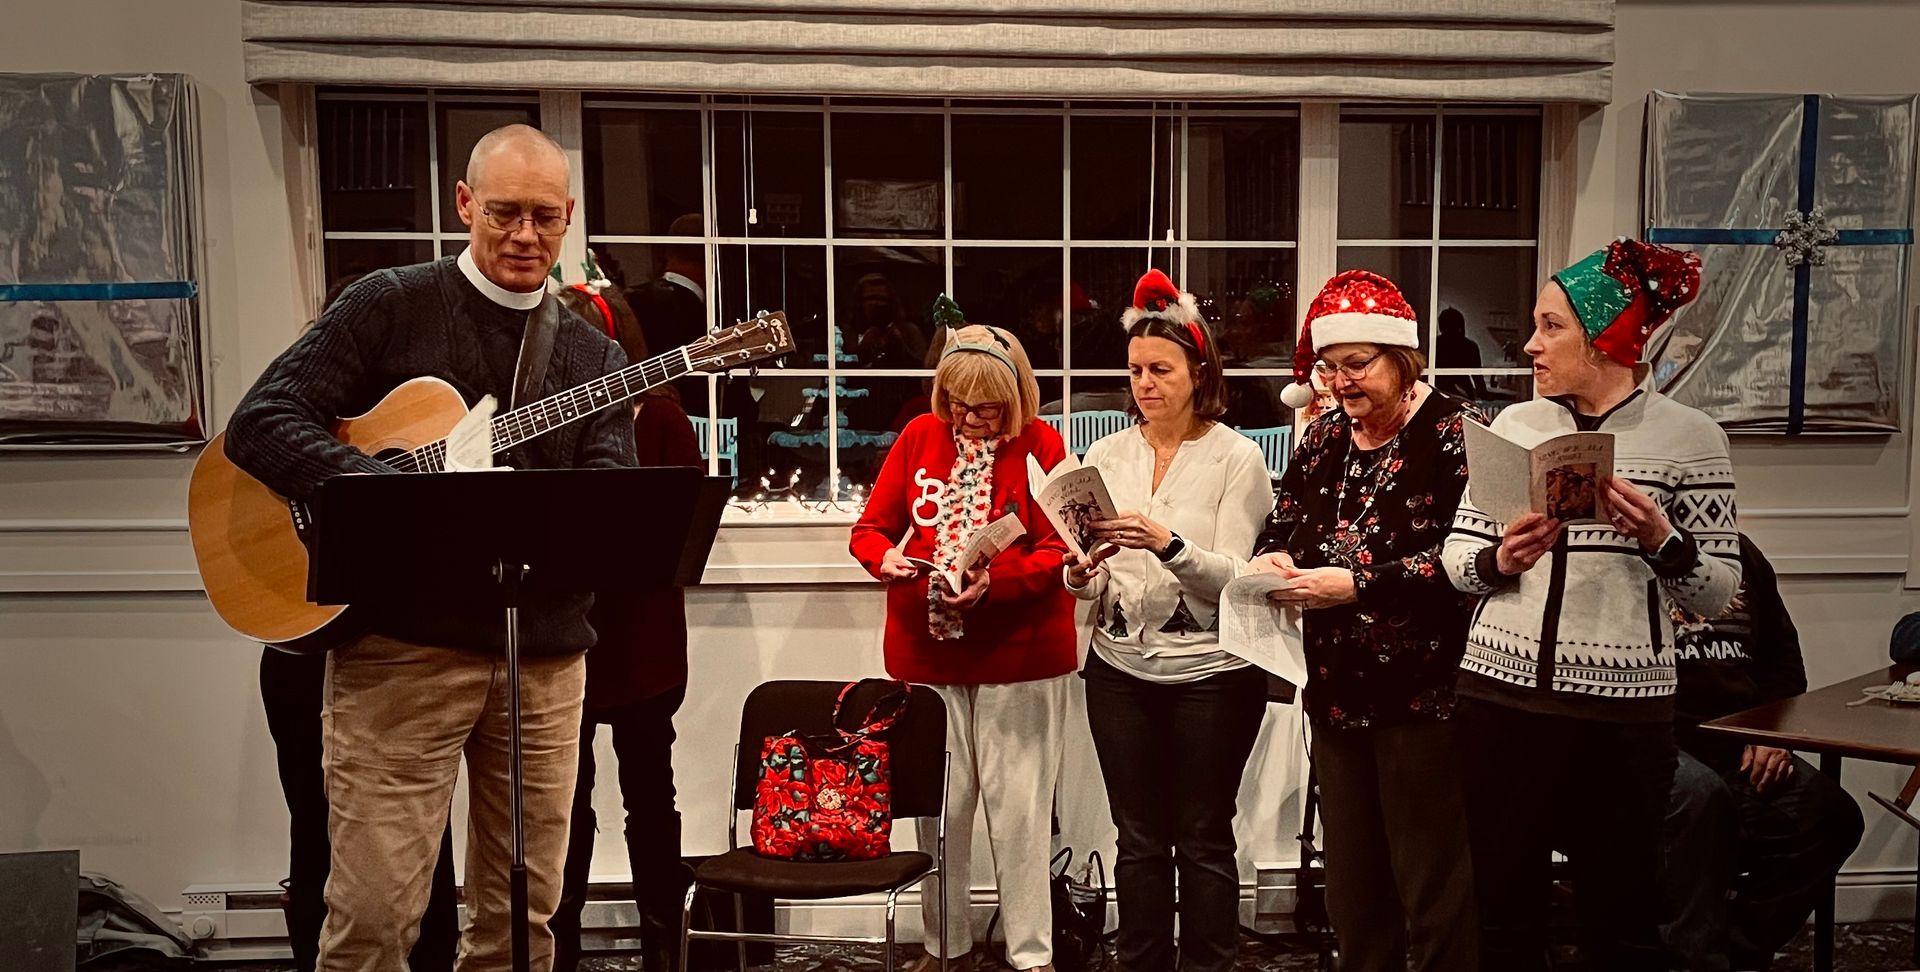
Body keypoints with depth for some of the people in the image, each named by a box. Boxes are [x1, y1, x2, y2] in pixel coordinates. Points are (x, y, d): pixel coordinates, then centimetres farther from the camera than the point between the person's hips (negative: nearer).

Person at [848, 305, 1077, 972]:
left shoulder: (1041, 445, -3)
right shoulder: (920, 437, 6)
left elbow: (1058, 550, -8)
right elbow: (869, 527, 8)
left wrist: (994, 582, -23)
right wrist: (886, 557, -14)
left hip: (1019, 655, -3)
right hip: (925, 653, 3)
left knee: (1017, 808, 3)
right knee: (938, 804, 10)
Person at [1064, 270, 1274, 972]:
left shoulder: (1237, 457, -5)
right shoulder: (1106, 454, 6)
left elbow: (1236, 578, -13)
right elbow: (1086, 586, 8)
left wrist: (1168, 544, -29)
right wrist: (1080, 574, -15)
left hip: (1211, 672, -3)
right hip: (1120, 669, 3)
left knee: (1204, 839, 8)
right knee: (1139, 839, 12)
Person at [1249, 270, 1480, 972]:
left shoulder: (1452, 434, -10)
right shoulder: (1324, 437, 11)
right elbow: (1281, 527, 14)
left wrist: (1356, 584, -24)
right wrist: (1270, 560, -8)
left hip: (1421, 695, -6)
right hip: (1336, 692, 7)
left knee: (1431, 887, 4)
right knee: (1351, 880, 17)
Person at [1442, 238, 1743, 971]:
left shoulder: (1691, 436, -2)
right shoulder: (1515, 423, 6)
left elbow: (1718, 594, -2)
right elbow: (1457, 556, 6)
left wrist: (1661, 540, -20)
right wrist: (1500, 560, -14)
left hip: (1623, 710, -2)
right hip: (1500, 695, 3)